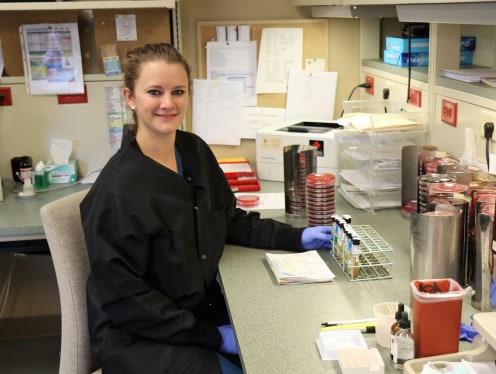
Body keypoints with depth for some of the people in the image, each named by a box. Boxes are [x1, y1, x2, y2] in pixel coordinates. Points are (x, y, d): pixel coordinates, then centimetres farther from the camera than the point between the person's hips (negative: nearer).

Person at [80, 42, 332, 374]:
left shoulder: (195, 151, -1)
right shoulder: (117, 189, -23)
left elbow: (231, 220, 12)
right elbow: (124, 297, -20)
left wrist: (296, 237, 1)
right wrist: (212, 337, -19)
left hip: (203, 307, 7)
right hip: (139, 337, -6)